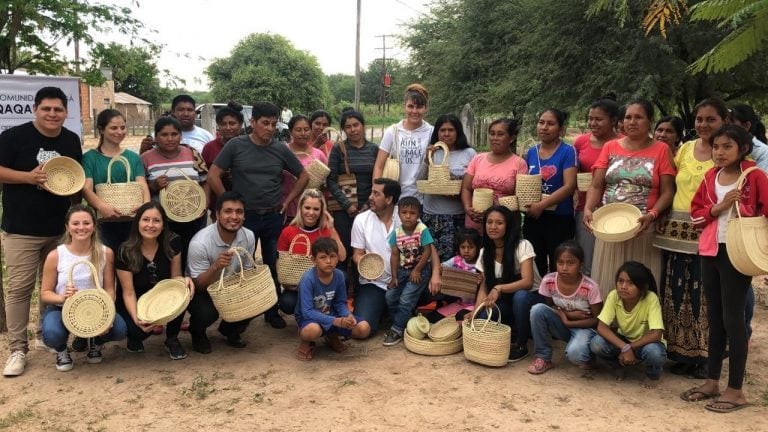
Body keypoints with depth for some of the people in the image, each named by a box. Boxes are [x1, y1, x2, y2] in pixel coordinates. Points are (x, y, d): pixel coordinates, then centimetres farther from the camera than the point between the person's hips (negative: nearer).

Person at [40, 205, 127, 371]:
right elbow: (45, 293, -3)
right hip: (61, 309, -1)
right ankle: (61, 350, 8)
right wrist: (63, 298, -26)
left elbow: (109, 289, -4)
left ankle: (95, 342, 13)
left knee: (119, 329, -27)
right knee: (52, 334, -34)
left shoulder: (105, 253, -7)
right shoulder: (55, 256, -11)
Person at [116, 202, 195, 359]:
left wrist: (184, 280, -31)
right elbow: (128, 292, -17)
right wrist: (136, 318, -35)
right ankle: (135, 336, 9)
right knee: (140, 329, -34)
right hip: (137, 303, -2)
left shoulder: (172, 243, -14)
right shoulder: (126, 251, -20)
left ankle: (172, 339, -5)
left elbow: (175, 276, -5)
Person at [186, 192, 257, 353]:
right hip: (201, 291, -4)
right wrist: (216, 267, -42)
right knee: (206, 313, -33)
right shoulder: (200, 243, -29)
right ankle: (197, 334, 6)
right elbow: (198, 285, -23)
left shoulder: (249, 236, -13)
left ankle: (231, 329, 12)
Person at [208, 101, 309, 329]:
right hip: (244, 216, -2)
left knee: (274, 266, 9)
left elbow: (304, 176, 10)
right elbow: (213, 175, -4)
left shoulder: (281, 149, 1)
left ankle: (272, 311, 23)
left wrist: (287, 201, 4)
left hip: (273, 217, 2)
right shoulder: (236, 145, -5)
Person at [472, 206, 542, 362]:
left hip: (529, 297, -4)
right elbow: (484, 287, -5)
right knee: (482, 319, -27)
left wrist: (499, 288, -42)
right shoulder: (485, 252, -2)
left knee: (519, 296, -39)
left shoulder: (522, 246, -18)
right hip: (505, 301, 4)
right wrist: (474, 313, -21)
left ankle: (521, 345, -16)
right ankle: (515, 332, 2)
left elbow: (527, 282, -28)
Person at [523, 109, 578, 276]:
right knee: (535, 266, 12)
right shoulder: (531, 152, 9)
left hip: (560, 218, -5)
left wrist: (541, 205, -19)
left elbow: (569, 186, -16)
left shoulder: (568, 151, -7)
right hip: (532, 217, 5)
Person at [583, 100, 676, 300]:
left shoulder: (661, 150, 2)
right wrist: (588, 209, -14)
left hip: (644, 228, -2)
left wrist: (652, 215, -19)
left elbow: (667, 191, -2)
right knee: (607, 283, 4)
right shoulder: (610, 147, 9)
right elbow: (596, 186, 5)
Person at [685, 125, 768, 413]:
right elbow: (695, 213, 9)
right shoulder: (710, 177, 8)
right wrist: (718, 208, -9)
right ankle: (712, 381, 23)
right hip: (710, 251, 6)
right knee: (714, 316, 12)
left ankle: (736, 390, 8)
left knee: (732, 317, -3)